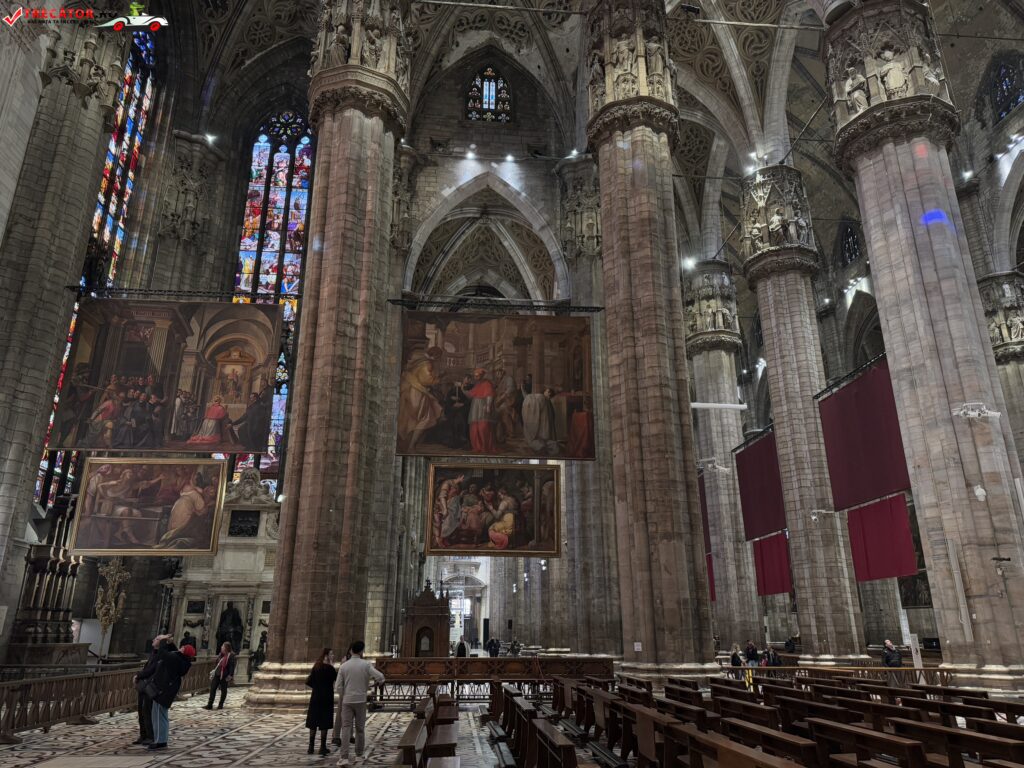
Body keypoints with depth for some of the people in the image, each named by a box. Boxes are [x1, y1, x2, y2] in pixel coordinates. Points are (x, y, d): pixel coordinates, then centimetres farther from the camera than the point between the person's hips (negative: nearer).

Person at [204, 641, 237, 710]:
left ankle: (221, 705, 16)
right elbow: (217, 664, 17)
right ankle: (209, 705, 7)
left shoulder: (231, 656, -13)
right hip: (217, 674, 7)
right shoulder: (220, 655, 8)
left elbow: (232, 667, -15)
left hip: (224, 676, -6)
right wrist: (213, 672, 16)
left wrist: (230, 676, -18)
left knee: (223, 690, 6)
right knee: (212, 689, 3)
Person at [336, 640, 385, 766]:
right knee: (360, 728, 14)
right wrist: (377, 682, 6)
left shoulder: (344, 666, -2)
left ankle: (344, 757, -9)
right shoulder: (366, 664, -8)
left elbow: (339, 686, 0)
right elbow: (380, 677, -16)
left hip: (347, 700, 0)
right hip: (361, 700, 0)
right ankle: (359, 754, 26)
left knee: (346, 728, 1)